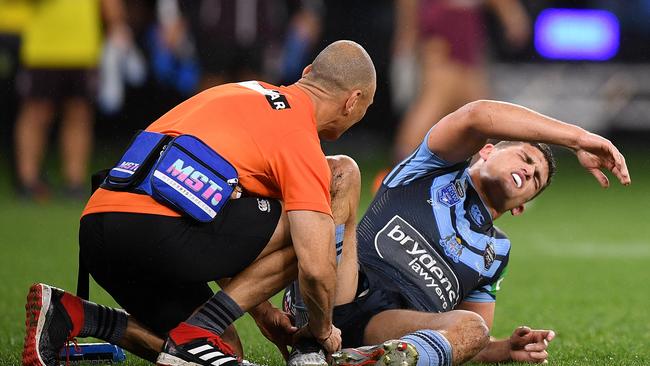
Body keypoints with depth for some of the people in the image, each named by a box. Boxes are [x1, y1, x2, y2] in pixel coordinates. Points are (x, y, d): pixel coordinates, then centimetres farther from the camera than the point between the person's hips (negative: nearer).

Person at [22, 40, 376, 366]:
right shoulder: (300, 139, 0)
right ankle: (197, 334, -2)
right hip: (156, 227, -9)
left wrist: (261, 310, 37)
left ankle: (67, 315, 8)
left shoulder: (246, 91, 27)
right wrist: (323, 331, 14)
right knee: (301, 227, 2)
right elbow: (316, 268, -8)